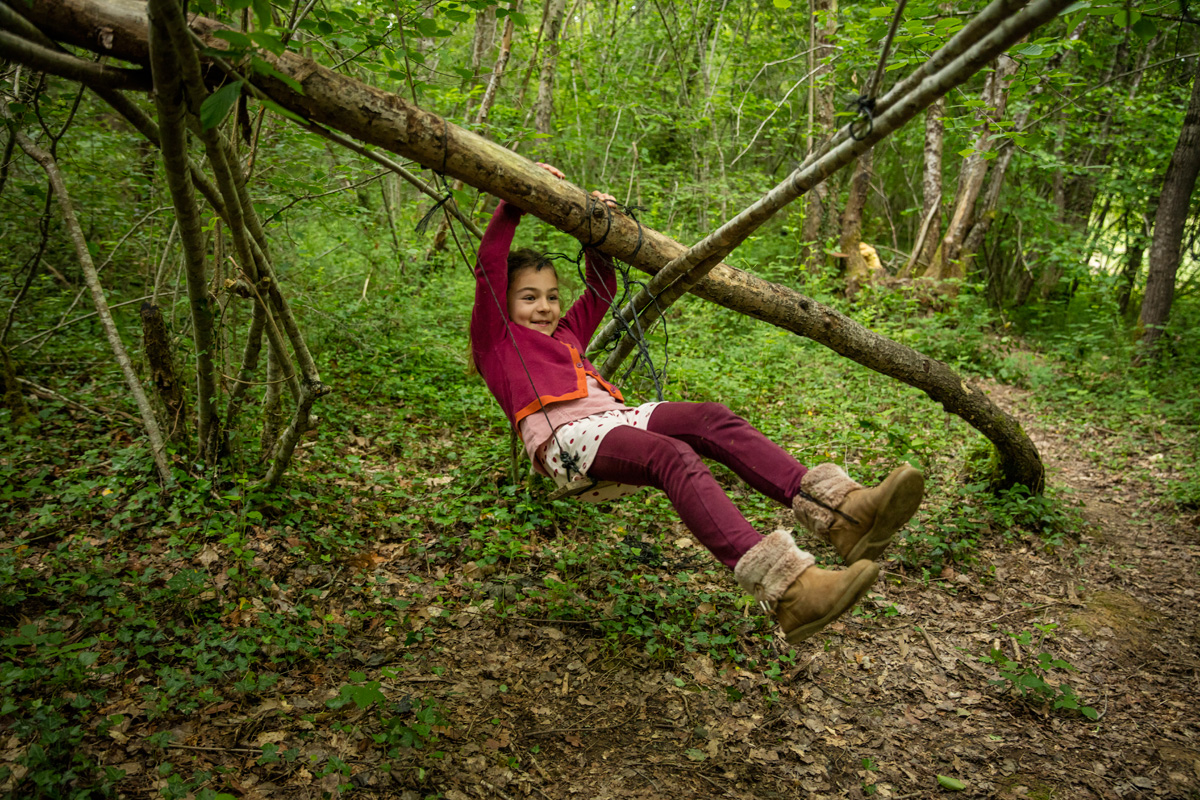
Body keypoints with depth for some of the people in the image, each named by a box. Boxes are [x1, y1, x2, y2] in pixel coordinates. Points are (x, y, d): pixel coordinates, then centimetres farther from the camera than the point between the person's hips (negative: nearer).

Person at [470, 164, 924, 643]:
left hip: (617, 417, 7)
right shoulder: (496, 342, 19)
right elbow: (490, 263, 9)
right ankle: (785, 591, -54)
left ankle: (837, 513, -40)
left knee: (711, 419, -23)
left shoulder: (566, 336, 37)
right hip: (567, 436, -7)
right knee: (673, 456, -35)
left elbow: (600, 291, 43)